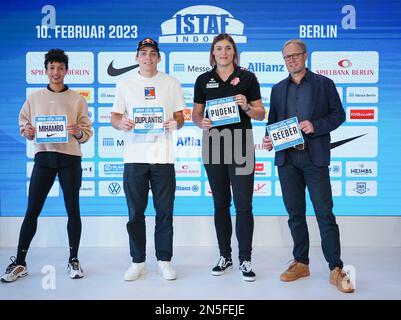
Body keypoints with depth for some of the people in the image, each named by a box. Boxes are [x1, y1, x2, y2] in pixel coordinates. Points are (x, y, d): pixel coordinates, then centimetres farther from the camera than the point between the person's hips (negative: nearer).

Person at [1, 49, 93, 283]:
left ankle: (74, 260, 16)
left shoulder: (77, 99, 5)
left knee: (73, 211, 4)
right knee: (32, 211, 1)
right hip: (44, 157, 1)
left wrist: (78, 133, -18)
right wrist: (26, 132, -8)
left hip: (70, 159, -1)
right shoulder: (34, 98, 11)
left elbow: (88, 132, 3)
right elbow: (23, 124, 13)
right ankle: (20, 263, 11)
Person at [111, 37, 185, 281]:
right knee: (135, 213, 6)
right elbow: (114, 117, 9)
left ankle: (165, 260, 17)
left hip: (163, 156, 0)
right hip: (135, 156, 1)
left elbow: (180, 116, 10)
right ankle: (138, 261, 18)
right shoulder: (125, 85, 11)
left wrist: (175, 122, -13)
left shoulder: (171, 83, 10)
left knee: (165, 212, 4)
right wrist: (121, 122, -14)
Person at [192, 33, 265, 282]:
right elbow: (196, 114, 12)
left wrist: (246, 107, -16)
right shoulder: (204, 80, 9)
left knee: (244, 205, -3)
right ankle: (225, 256, 22)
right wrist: (201, 122, -10)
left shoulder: (247, 77, 3)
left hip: (241, 146, -2)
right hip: (214, 147, 3)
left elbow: (261, 114, 4)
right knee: (220, 204, 10)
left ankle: (245, 260, 8)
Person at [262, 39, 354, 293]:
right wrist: (268, 140, -3)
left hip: (314, 157, -3)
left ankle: (336, 269, 4)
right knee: (295, 214, 9)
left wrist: (316, 126, -14)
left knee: (325, 214, -3)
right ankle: (301, 263, 20)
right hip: (287, 158, 4)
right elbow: (273, 121, 16)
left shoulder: (324, 84, 6)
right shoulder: (278, 89, 15)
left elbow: (338, 114, 2)